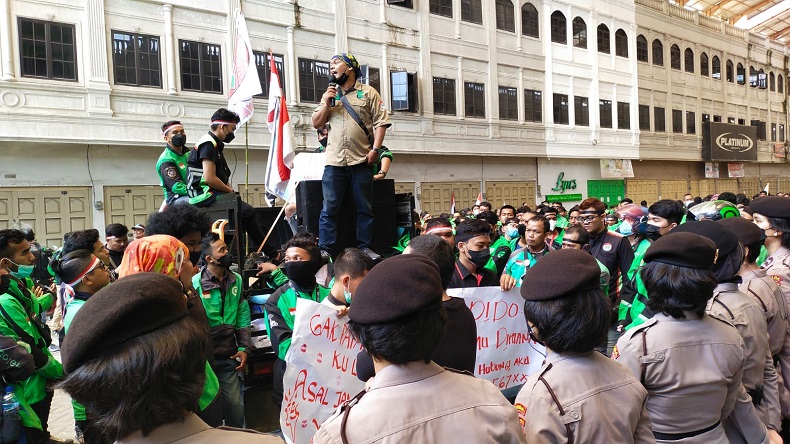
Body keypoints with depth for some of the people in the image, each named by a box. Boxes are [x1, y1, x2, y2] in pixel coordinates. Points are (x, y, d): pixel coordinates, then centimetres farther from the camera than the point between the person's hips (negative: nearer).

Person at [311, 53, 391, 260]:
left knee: (365, 208, 5)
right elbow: (316, 124, 14)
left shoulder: (368, 92, 5)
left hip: (361, 160, -2)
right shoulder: (329, 94, 18)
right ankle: (325, 249, 5)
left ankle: (365, 247, 14)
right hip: (334, 161, 3)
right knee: (329, 208, 0)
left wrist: (375, 149, -11)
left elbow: (381, 122, -1)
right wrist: (326, 103, 0)